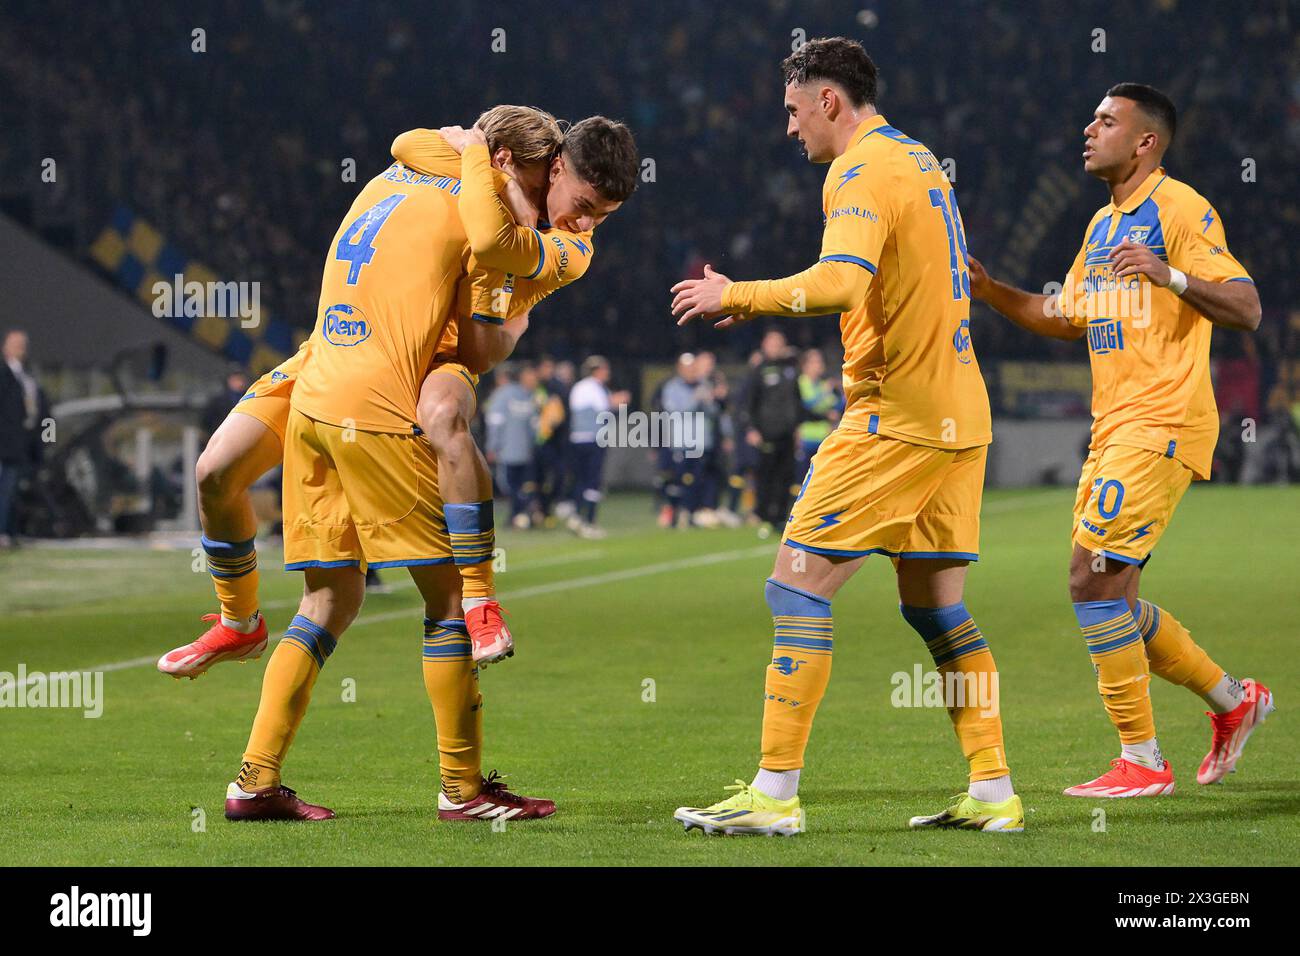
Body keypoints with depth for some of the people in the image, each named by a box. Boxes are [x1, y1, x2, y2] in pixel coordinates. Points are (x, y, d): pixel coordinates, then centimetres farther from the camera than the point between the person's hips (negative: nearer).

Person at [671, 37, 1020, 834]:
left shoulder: (863, 171, -12)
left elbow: (839, 284, -28)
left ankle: (775, 794, -9)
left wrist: (736, 296, -16)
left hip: (896, 418, -9)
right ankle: (994, 792, 10)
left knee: (798, 586, -6)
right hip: (958, 413, 9)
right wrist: (758, 300, 19)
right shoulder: (918, 161, 18)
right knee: (935, 603, 13)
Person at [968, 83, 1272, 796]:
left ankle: (1142, 762, -8)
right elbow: (1065, 317, 29)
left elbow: (1247, 310, -15)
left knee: (1094, 581, -14)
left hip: (1162, 427, -9)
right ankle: (1232, 699, 26)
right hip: (1113, 431, 9)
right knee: (1109, 597, 10)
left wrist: (1172, 277, -29)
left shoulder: (1181, 209, -8)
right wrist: (990, 291, 17)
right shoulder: (1102, 226, 19)